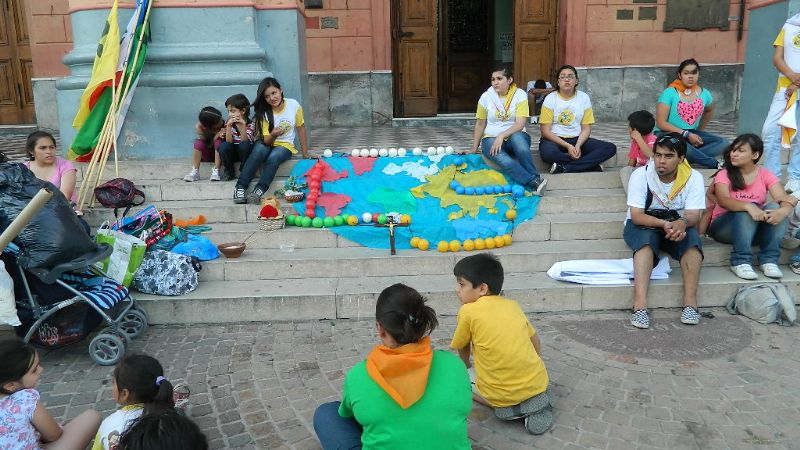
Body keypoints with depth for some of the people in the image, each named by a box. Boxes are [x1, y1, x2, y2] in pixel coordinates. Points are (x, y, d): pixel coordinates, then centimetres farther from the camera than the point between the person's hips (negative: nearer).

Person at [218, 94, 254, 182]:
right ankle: (229, 171, -8)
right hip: (232, 151, 2)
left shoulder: (250, 124, -13)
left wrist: (242, 125, -42)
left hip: (244, 152, -2)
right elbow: (228, 141, -17)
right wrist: (229, 126, -32)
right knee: (223, 146, -29)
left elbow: (245, 141, -28)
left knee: (244, 145, -34)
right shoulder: (228, 122, -6)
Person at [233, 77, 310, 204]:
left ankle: (259, 190, -36)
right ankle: (240, 188, -33)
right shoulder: (264, 113, -9)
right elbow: (266, 141, -10)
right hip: (267, 143, 0)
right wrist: (273, 134, -34)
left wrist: (305, 154, 2)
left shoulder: (294, 105, -10)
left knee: (273, 158, -34)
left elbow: (301, 129, 1)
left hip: (285, 145, 0)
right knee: (259, 151, -34)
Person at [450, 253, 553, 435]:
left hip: (502, 395, -5)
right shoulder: (513, 305, 7)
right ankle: (536, 399, 8)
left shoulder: (468, 311, -7)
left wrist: (467, 366, 29)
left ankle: (508, 407, 1)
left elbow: (462, 348, 8)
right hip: (538, 383, 5)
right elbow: (536, 342, 16)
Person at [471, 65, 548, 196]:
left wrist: (501, 136, -27)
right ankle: (534, 182, -46)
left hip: (516, 136, 0)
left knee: (517, 137, -39)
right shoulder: (486, 97, 1)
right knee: (503, 160, -36)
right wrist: (474, 149, 10)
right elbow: (480, 124, 10)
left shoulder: (520, 95, -5)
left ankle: (535, 178, -40)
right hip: (491, 139, 1)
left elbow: (520, 124, -14)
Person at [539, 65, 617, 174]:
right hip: (555, 139, -3)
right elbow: (545, 130, -10)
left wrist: (578, 146, -18)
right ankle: (591, 164, -20)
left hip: (577, 139, 3)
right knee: (547, 152, -40)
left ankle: (564, 168, -26)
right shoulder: (550, 98, -5)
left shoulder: (583, 97, 4)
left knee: (610, 148, -18)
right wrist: (567, 146, -20)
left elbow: (586, 128, 3)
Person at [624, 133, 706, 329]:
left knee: (692, 236, -30)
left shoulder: (694, 177, -11)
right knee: (646, 238, -34)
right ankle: (640, 304, -44)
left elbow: (693, 215, -19)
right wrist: (664, 224, -38)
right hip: (643, 226, -2)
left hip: (677, 226, 2)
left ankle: (690, 301, -30)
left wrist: (682, 223, -43)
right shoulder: (641, 175, -16)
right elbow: (636, 215, -21)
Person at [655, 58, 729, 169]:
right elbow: (661, 123, -14)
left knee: (723, 144, -16)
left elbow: (709, 111, 31)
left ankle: (684, 159, -32)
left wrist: (700, 131, 20)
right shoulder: (669, 93, -8)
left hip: (692, 134, 6)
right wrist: (686, 135, -19)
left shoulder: (704, 94, 7)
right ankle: (715, 164, -21)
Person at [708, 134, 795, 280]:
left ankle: (769, 260, -23)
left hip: (756, 229, 3)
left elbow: (785, 200, -14)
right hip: (725, 227, -3)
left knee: (774, 207, -25)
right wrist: (748, 206, -44)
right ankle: (740, 261, -32)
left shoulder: (765, 175, 0)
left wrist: (783, 211, -38)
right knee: (747, 210, -32)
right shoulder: (724, 175, -7)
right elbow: (723, 201, -26)